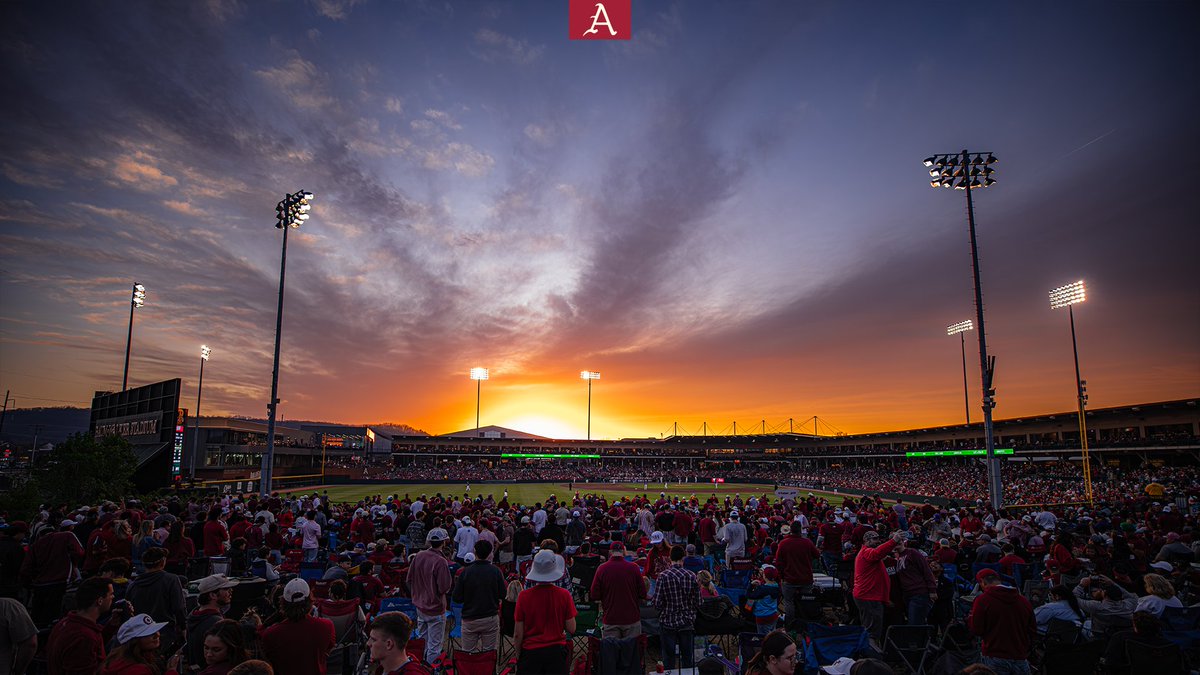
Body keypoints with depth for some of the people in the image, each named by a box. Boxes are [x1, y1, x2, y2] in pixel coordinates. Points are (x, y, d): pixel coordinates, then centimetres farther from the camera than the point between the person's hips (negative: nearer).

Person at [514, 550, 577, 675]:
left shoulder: (524, 596, -11)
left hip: (530, 652, 0)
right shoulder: (564, 595, -10)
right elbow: (571, 629, -4)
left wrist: (518, 655, 9)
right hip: (557, 651, 1)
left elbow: (518, 634, -5)